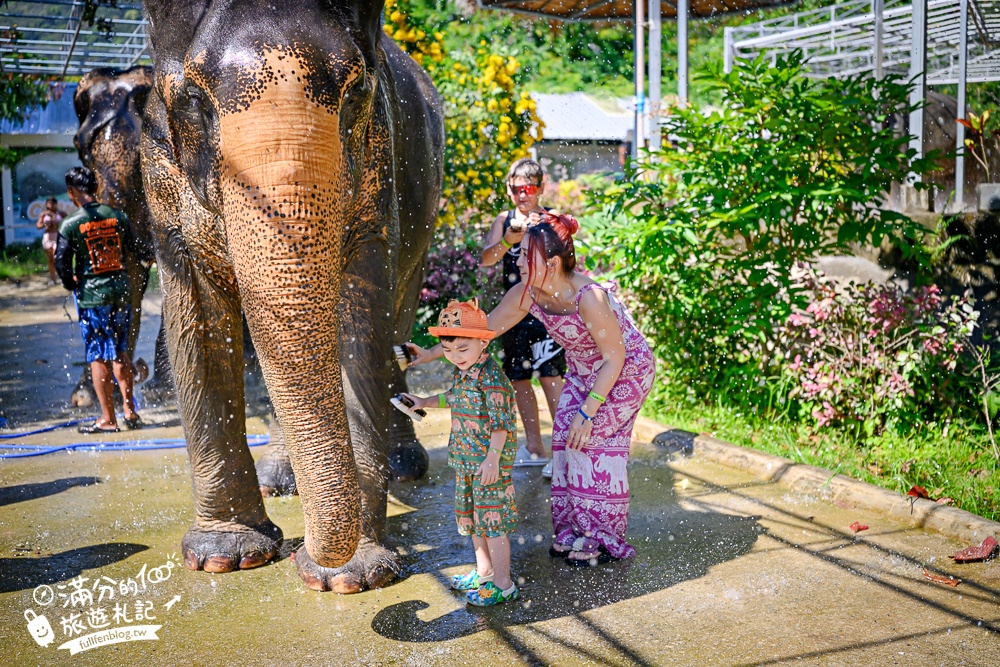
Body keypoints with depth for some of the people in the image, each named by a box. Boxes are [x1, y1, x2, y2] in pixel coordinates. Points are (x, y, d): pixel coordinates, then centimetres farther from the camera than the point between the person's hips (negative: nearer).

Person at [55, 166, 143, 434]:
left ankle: (108, 419, 8)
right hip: (121, 290, 4)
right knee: (121, 352, 16)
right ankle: (129, 409, 19)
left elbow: (61, 261, -10)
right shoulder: (118, 216, 1)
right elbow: (133, 250, 8)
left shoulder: (71, 224, -9)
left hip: (91, 294, -4)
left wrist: (72, 284, 8)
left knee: (98, 357, 4)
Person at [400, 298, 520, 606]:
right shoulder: (462, 373, 6)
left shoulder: (491, 376, -21)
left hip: (489, 460, -10)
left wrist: (493, 459, -23)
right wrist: (424, 402, 28)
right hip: (466, 459, 10)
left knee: (491, 519, -2)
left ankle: (503, 584, 9)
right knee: (471, 516, 20)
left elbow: (501, 421, -21)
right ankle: (484, 572, 36)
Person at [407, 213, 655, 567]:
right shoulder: (527, 294, -16)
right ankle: (574, 531, 14)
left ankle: (603, 539, 4)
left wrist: (587, 412, -27)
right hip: (583, 370, 7)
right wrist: (429, 354, -7)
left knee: (590, 441, -11)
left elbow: (615, 357, -27)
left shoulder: (589, 298, -36)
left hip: (627, 368, -7)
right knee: (566, 439, 0)